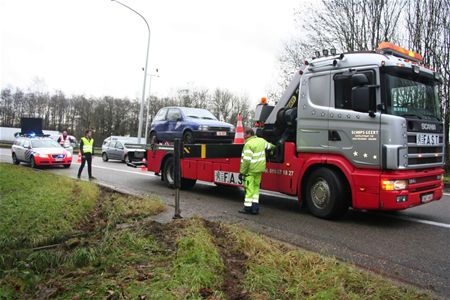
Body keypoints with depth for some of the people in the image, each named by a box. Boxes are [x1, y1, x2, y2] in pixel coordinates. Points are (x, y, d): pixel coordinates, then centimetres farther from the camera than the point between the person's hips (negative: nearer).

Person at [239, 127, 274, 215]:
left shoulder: (249, 144, -16)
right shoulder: (261, 140, 9)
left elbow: (246, 160, -21)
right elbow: (269, 146, 30)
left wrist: (242, 172, -16)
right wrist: (274, 147, 53)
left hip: (250, 170, -8)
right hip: (259, 169, 8)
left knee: (249, 189, -2)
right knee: (256, 188, 14)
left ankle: (248, 207, 4)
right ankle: (255, 207, 14)